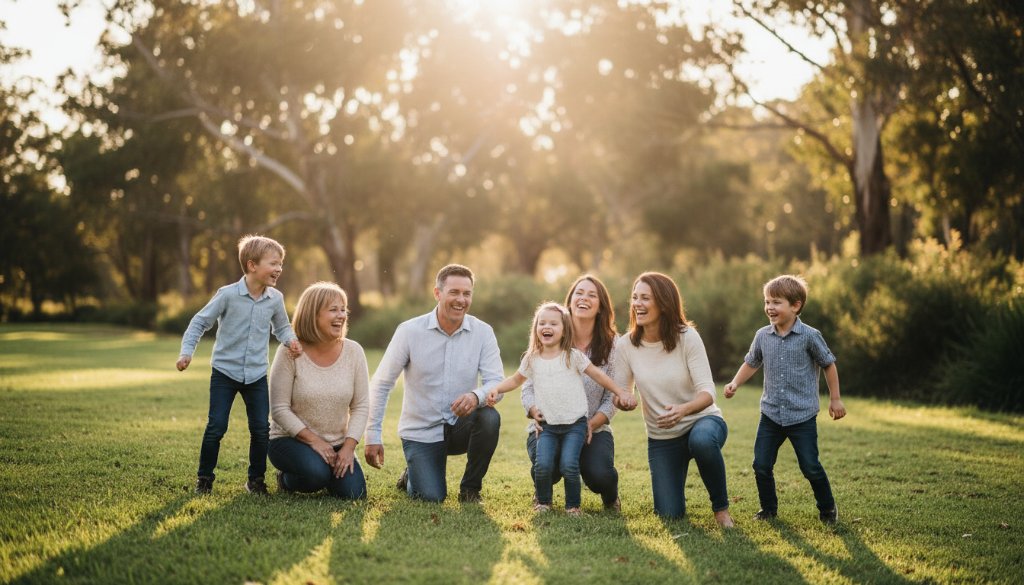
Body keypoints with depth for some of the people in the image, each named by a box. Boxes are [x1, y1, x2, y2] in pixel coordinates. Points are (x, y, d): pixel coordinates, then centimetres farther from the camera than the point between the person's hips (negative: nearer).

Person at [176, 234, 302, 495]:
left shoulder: (275, 299, -1)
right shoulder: (228, 295, -12)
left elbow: (281, 327, 16)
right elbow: (200, 322, -5)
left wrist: (290, 339, -6)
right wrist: (186, 351, -13)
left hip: (257, 375, 3)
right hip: (225, 372, -3)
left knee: (261, 429, 2)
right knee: (216, 426, -4)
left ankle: (256, 478, 18)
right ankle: (205, 477, 12)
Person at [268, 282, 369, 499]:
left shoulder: (353, 351, -4)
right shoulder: (290, 352, -13)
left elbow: (361, 406, -2)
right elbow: (279, 409, -13)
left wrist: (348, 446, -14)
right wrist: (313, 440, -18)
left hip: (337, 444, 4)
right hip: (291, 440, -4)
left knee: (354, 493, -15)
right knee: (316, 472, -34)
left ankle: (326, 474, 19)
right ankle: (287, 479, 2)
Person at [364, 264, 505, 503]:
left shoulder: (483, 332, -6)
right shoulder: (410, 331, -9)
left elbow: (496, 382, -12)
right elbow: (381, 384, -5)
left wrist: (477, 396, -36)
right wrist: (373, 437, -9)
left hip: (460, 425, 2)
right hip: (420, 431, -2)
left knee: (489, 418, -30)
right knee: (431, 497, -18)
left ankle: (470, 488, -6)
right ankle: (414, 473, 22)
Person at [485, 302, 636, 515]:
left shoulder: (573, 356, -1)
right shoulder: (532, 360, 7)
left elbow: (598, 375, 4)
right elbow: (516, 379, 20)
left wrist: (621, 393, -1)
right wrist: (496, 389, 5)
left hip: (575, 424, -2)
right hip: (548, 426, 2)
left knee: (569, 465, -20)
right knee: (542, 465, -18)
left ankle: (573, 505, 4)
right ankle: (543, 501, 10)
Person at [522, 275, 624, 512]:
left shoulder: (612, 344, 0)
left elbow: (611, 398, -2)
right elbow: (528, 387, -1)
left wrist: (591, 424, -20)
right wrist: (537, 413, -22)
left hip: (593, 430, 0)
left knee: (600, 476, -29)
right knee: (548, 470, -33)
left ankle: (610, 496, 13)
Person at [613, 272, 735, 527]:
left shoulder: (687, 337, -16)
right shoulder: (625, 345, -8)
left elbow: (707, 392, -21)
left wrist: (683, 409, -41)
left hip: (702, 420, -3)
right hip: (660, 438, 3)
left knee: (702, 440, -40)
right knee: (669, 514, -6)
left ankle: (721, 506, -13)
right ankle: (674, 481, 31)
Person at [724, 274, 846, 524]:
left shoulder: (809, 336, -9)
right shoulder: (762, 336, 2)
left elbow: (828, 364, 3)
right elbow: (751, 363, 18)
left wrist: (835, 399, 7)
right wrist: (735, 383, 2)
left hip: (802, 416, -4)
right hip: (770, 414, 4)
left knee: (811, 467, -1)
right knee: (761, 466, 2)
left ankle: (827, 509, 21)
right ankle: (769, 508, 22)